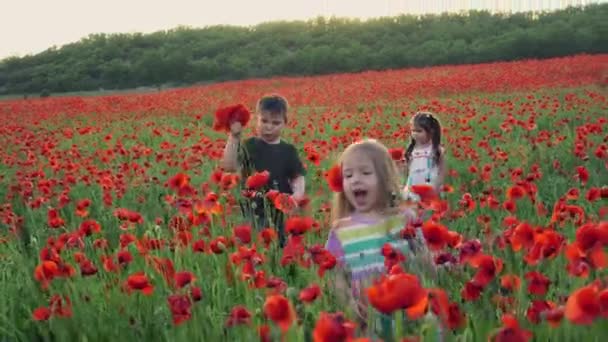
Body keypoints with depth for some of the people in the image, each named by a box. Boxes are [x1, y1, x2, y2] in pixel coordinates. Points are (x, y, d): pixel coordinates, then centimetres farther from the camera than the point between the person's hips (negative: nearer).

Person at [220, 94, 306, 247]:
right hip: (253, 212, -2)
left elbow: (298, 177, 7)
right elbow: (228, 166, -16)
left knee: (280, 246, 10)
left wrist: (298, 193, -15)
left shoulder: (288, 150, 5)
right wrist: (234, 136, -21)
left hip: (281, 212, 2)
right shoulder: (249, 146, -3)